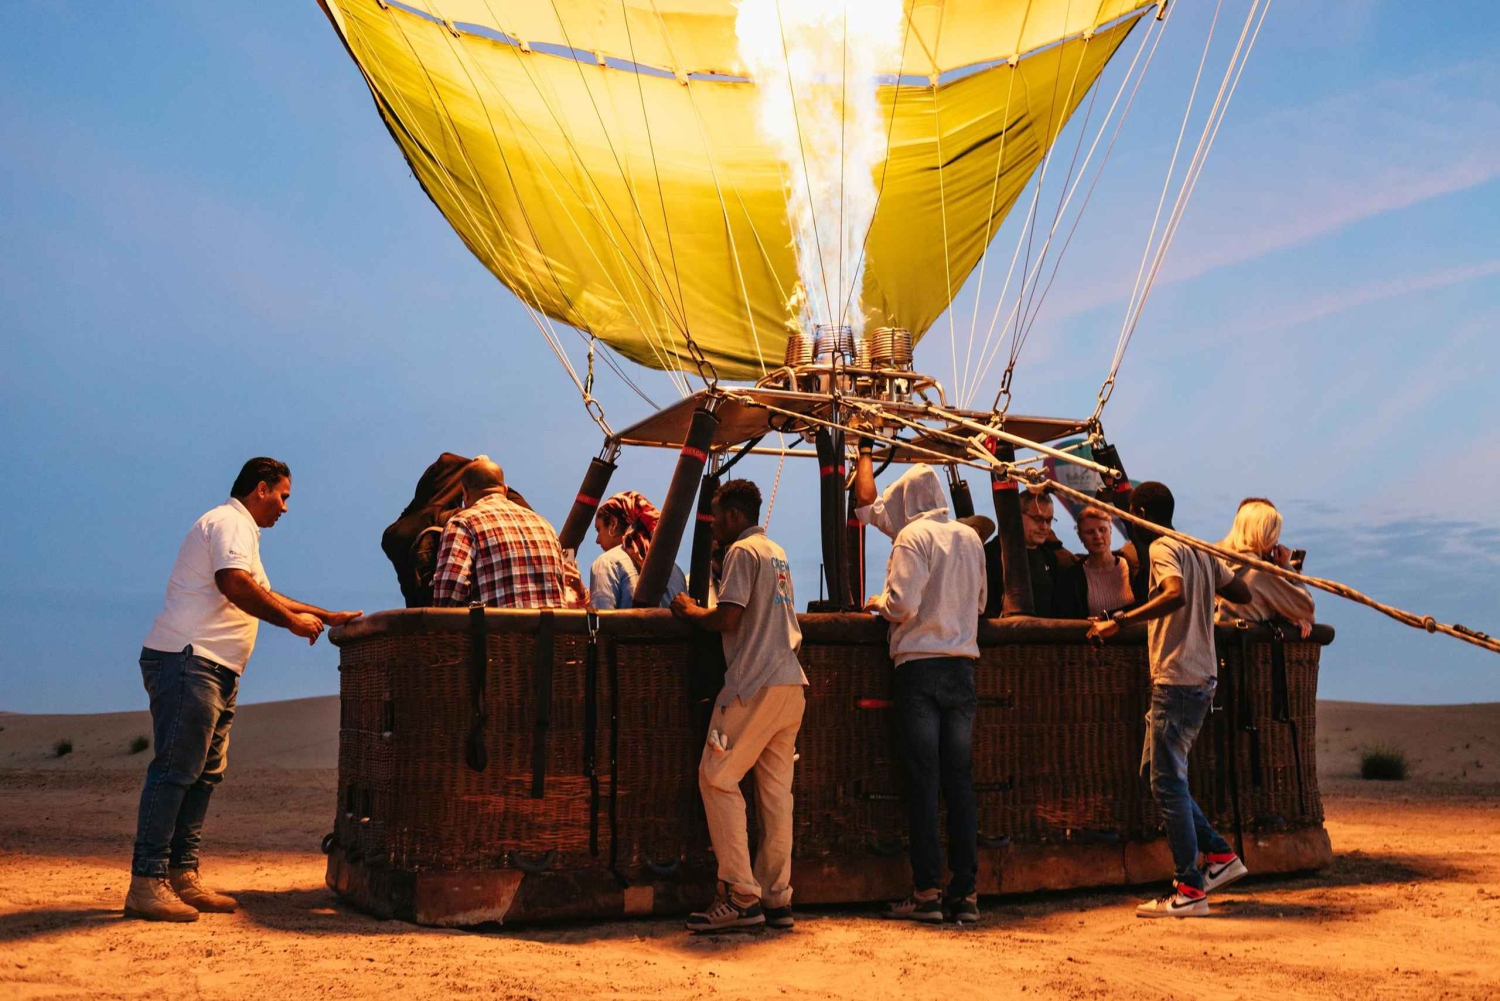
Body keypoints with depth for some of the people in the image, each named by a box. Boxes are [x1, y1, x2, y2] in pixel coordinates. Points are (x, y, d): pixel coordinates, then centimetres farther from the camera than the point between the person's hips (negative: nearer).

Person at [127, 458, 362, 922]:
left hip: (212, 671, 11)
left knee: (205, 773, 10)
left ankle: (182, 876, 14)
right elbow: (234, 584, -24)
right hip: (187, 658, -11)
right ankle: (146, 884, -11)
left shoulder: (241, 531, 27)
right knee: (175, 771, -12)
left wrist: (327, 616, 30)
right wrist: (293, 621, -16)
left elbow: (265, 595, 35)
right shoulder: (230, 523, -7)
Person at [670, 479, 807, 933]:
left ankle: (741, 896, -8)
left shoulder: (743, 551, -6)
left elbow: (726, 618, -15)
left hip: (756, 685, -9)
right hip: (792, 683, 9)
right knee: (776, 788, 8)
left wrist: (689, 609, 4)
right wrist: (700, 610, 25)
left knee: (717, 777, -5)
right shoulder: (777, 553, 21)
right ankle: (776, 899, 9)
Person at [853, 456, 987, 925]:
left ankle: (926, 891, -2)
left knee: (923, 780, -3)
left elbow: (902, 605, -14)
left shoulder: (913, 537, -6)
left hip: (920, 665, -5)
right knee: (960, 780, 6)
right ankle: (965, 892, 6)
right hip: (962, 666, 5)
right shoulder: (970, 538, 12)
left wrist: (877, 603, 6)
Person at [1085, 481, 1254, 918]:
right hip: (1201, 677, 9)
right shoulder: (1199, 550, 16)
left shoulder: (1162, 548, -10)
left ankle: (1190, 890, -3)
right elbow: (1242, 593, 21)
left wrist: (1120, 620, -27)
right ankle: (1219, 854, 17)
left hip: (1176, 680, -9)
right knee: (1158, 771, 17)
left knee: (1167, 783, -5)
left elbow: (1175, 593, -29)